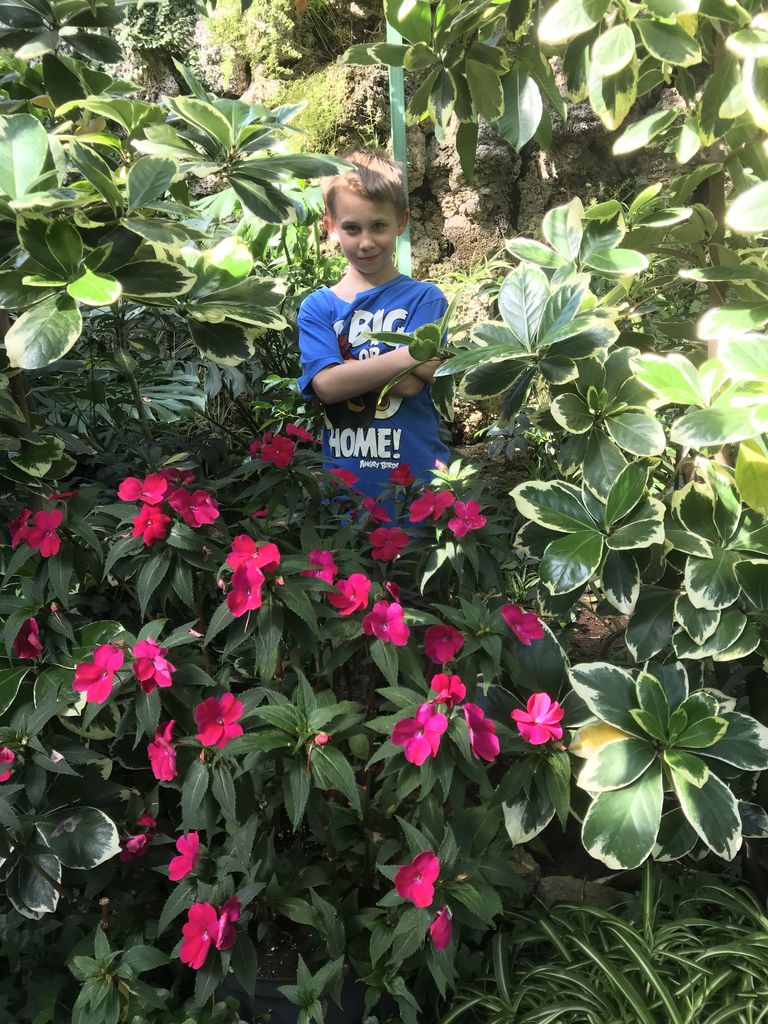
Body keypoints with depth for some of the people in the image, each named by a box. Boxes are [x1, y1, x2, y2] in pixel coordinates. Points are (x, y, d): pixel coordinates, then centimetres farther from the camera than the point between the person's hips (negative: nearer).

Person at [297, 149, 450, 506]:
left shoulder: (424, 298, -1)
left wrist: (343, 366, -9)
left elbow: (412, 383, -15)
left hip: (416, 477, -2)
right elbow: (326, 385, -13)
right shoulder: (317, 306, 3)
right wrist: (411, 354, -16)